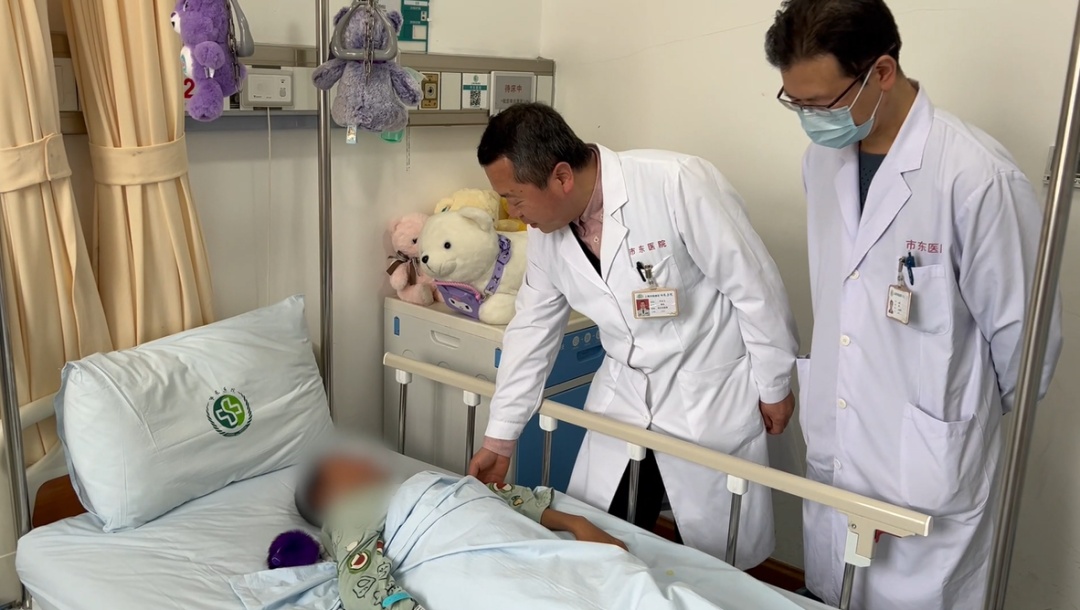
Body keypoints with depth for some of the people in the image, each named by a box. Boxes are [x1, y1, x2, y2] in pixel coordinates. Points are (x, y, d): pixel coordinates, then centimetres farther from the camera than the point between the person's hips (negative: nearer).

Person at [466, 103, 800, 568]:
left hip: (711, 398, -5)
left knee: (719, 560, 6)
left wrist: (773, 384, -7)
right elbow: (531, 329, 6)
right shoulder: (546, 228, -4)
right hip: (623, 397, 6)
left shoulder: (678, 184, -25)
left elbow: (754, 286, -17)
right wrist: (500, 437, 10)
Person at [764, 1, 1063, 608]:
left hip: (928, 472, -6)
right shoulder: (823, 157, 1)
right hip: (833, 458, 6)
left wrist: (976, 415, 6)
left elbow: (1024, 333, -10)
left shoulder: (978, 176, -21)